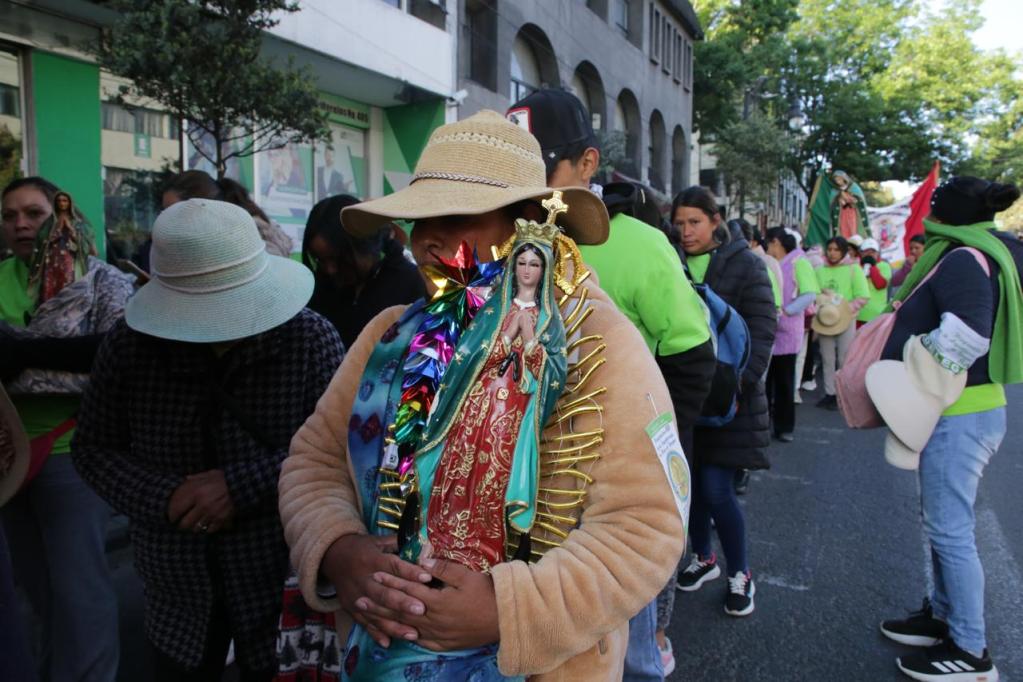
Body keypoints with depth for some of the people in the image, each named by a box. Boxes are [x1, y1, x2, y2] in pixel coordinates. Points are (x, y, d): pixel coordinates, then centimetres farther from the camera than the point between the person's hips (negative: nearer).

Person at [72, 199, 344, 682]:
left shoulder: (310, 339, -15)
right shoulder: (131, 341, -7)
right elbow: (93, 448, 1)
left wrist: (242, 484, -24)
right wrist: (165, 497, -17)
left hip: (282, 579, -2)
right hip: (176, 587, 3)